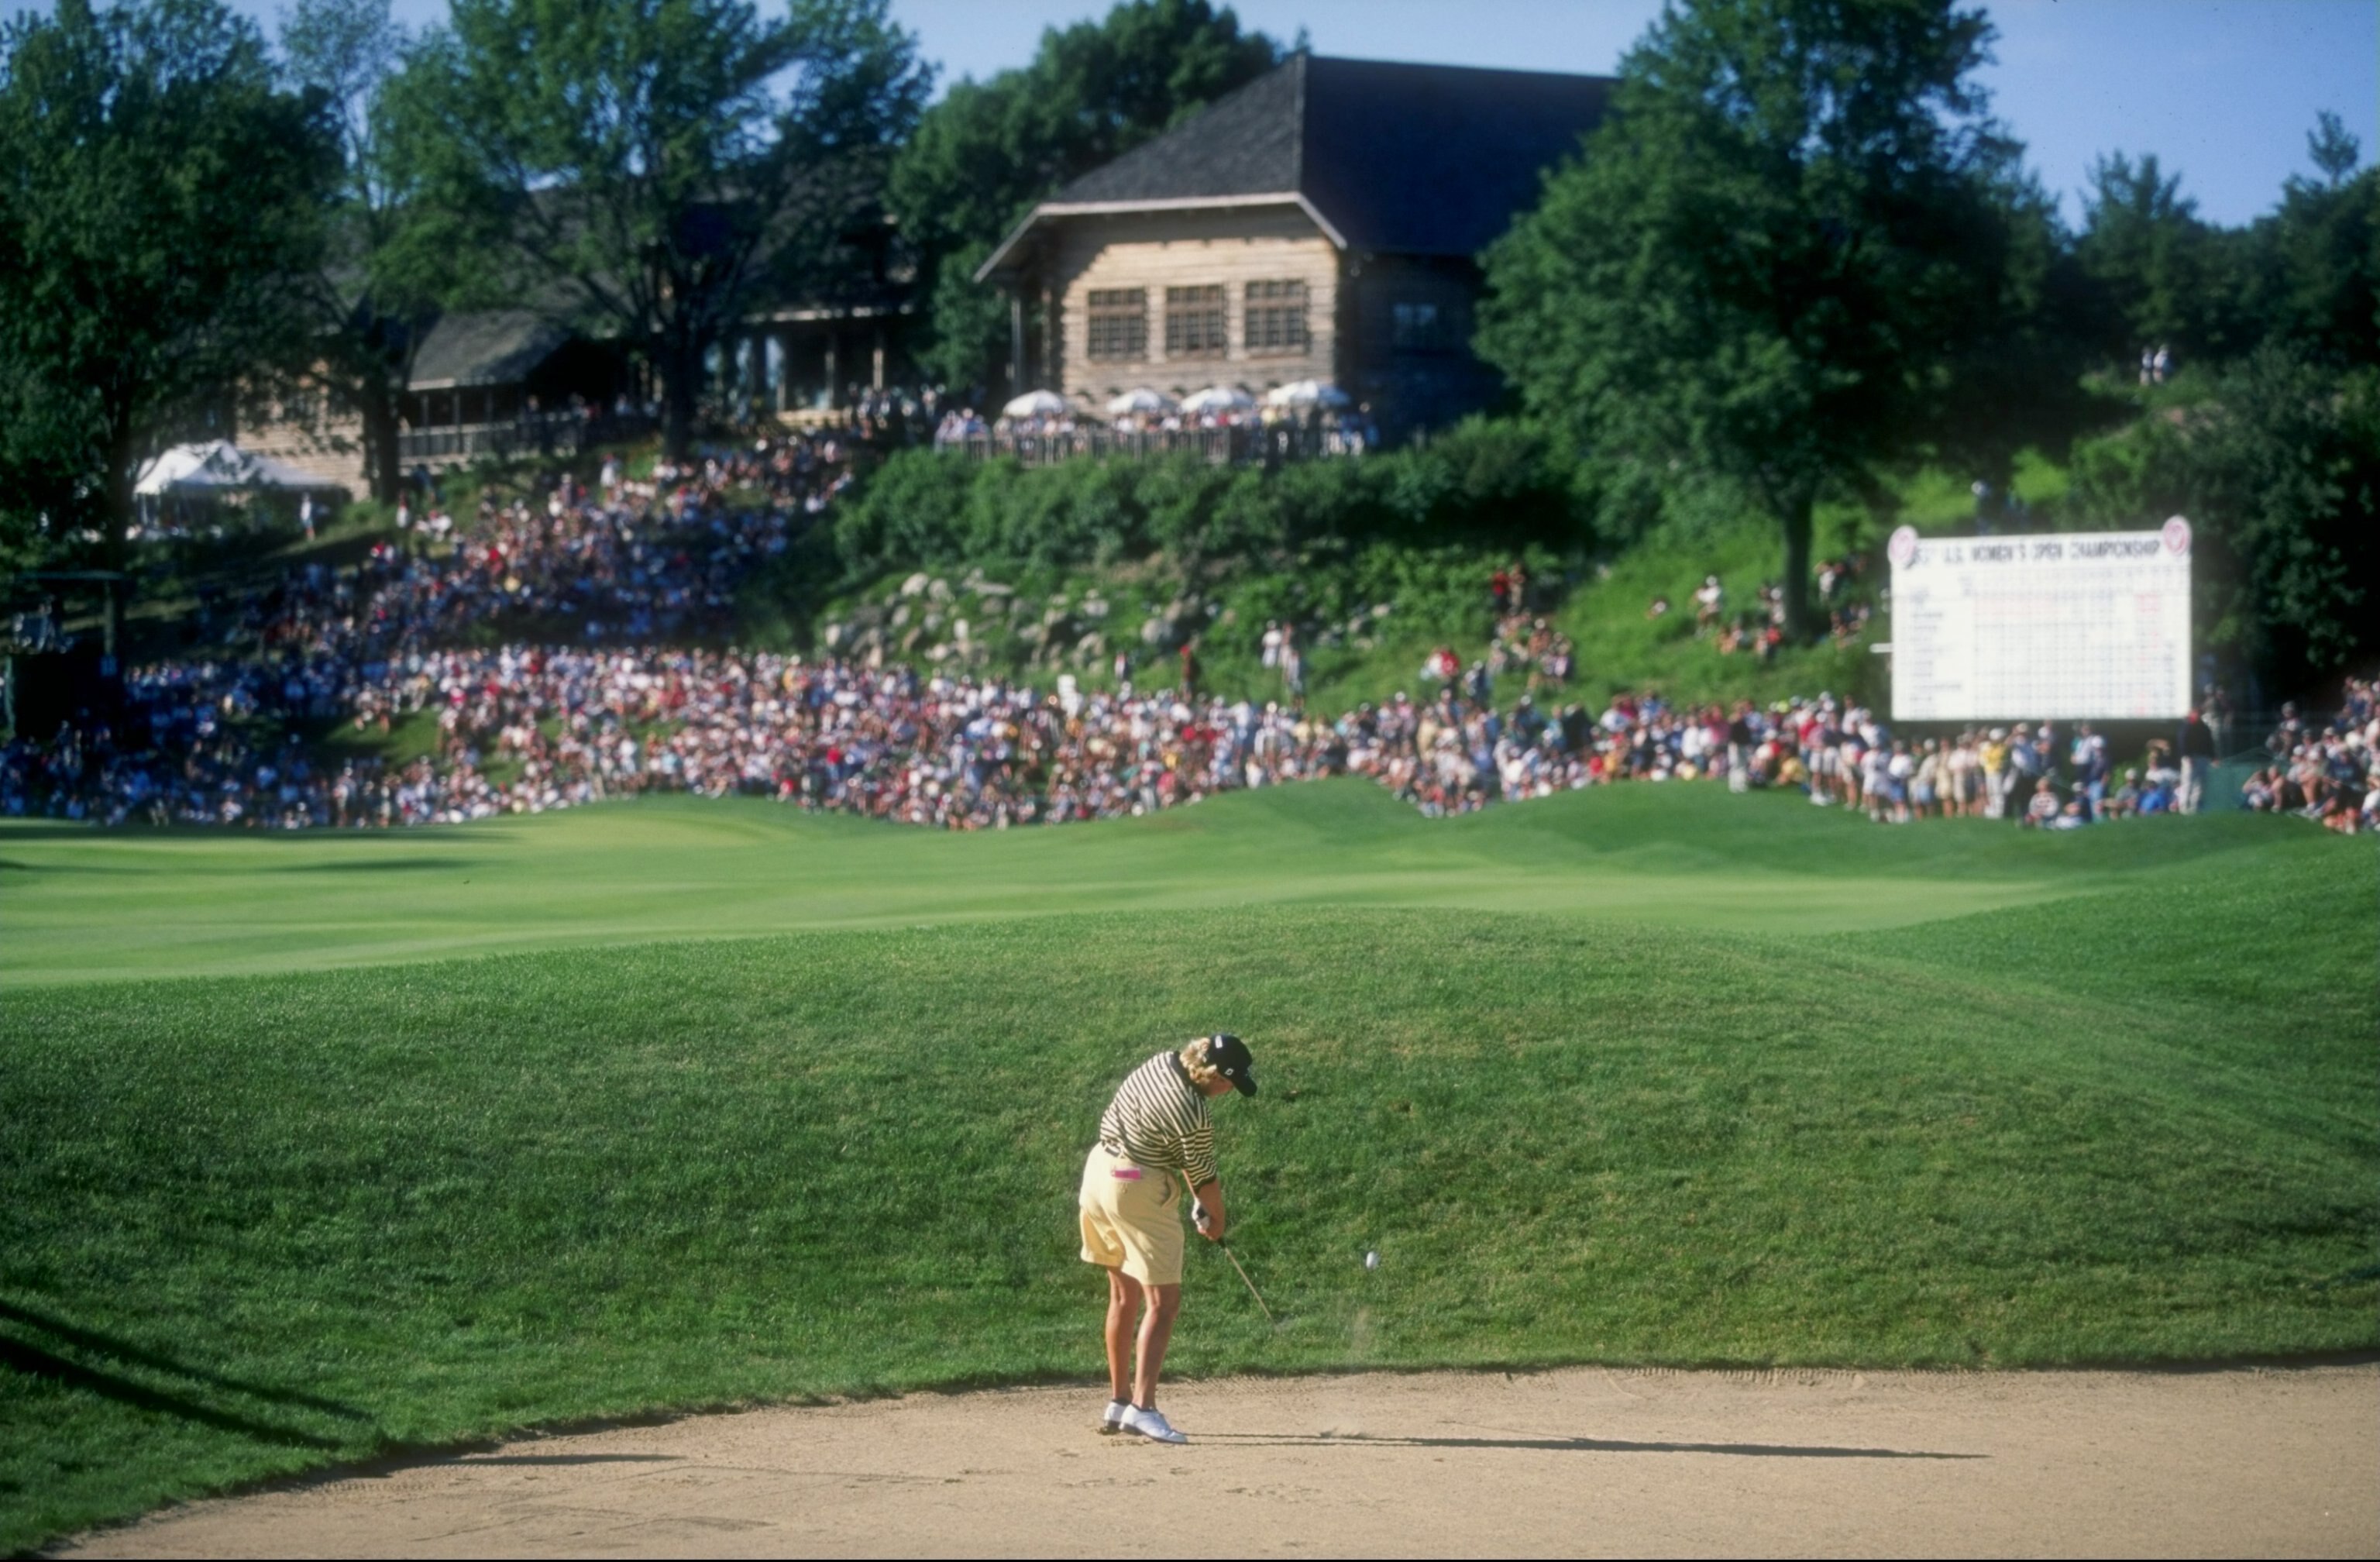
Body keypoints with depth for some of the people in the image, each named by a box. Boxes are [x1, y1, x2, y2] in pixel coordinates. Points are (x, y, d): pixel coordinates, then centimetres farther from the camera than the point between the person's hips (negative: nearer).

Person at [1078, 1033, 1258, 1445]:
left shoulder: (1162, 1064, 2)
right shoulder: (1192, 1114, -24)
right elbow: (1203, 1176, -10)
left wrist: (1202, 1202, 10)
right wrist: (1217, 1221, 8)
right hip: (1136, 1190, -9)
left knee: (1124, 1295, 17)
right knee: (1163, 1301, -7)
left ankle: (1118, 1402, 23)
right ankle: (1142, 1407, -18)